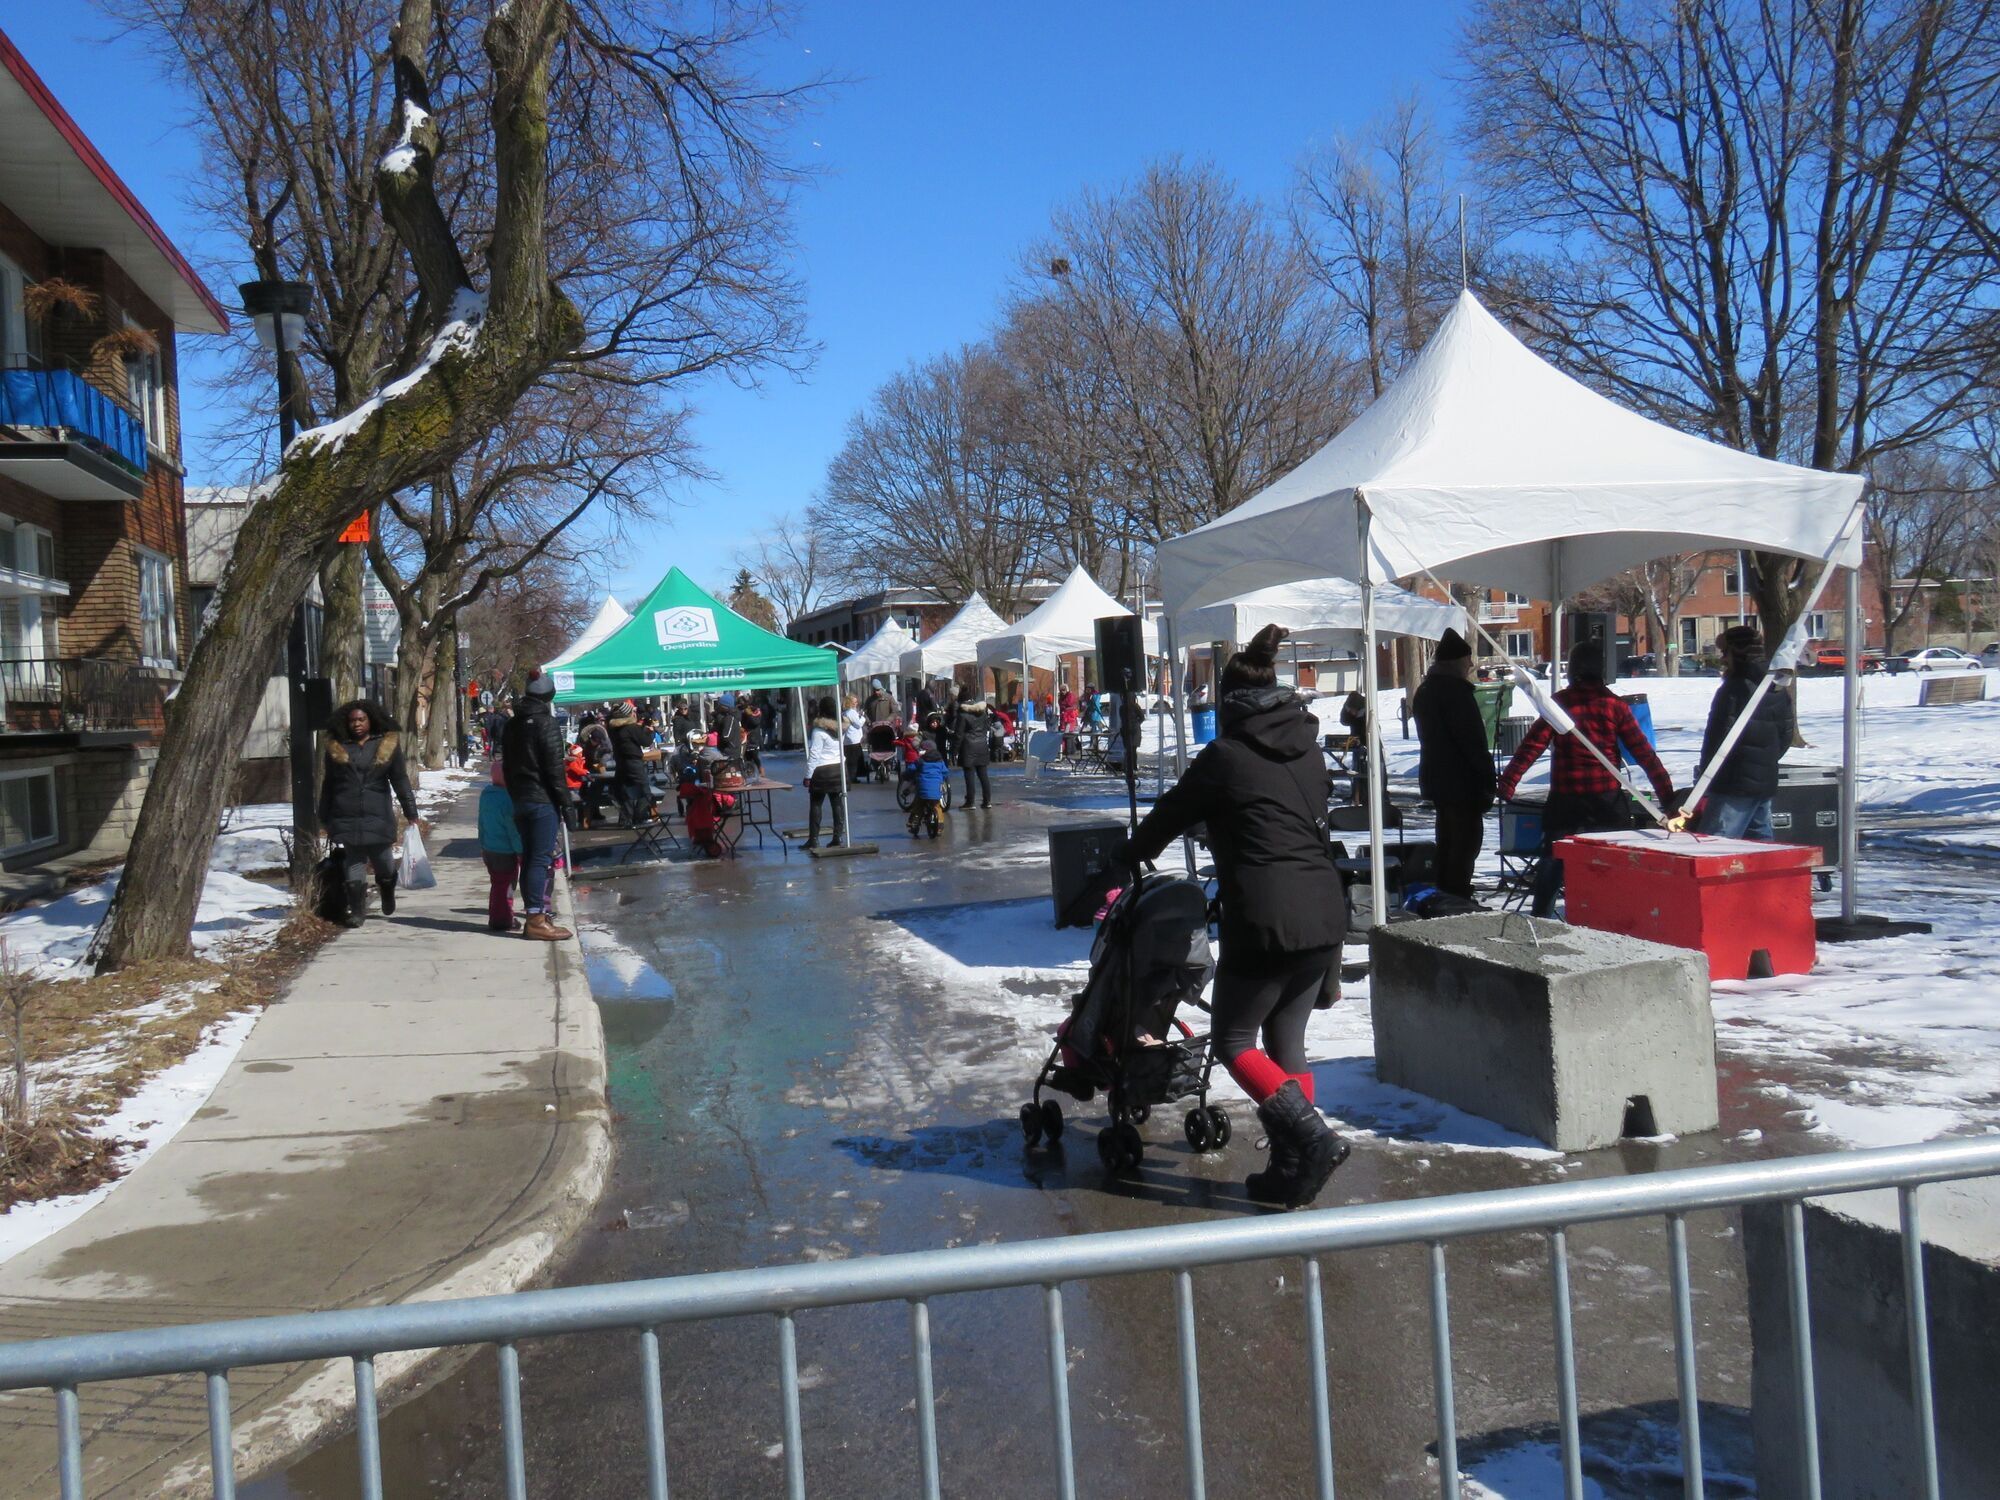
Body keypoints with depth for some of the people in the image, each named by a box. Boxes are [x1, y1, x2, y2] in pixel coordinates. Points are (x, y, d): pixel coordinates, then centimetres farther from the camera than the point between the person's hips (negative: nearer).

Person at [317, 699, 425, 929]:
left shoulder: (387, 744, 5)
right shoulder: (337, 746, 9)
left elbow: (400, 780, 6)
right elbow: (327, 785, 13)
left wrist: (412, 814, 2)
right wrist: (324, 819, 11)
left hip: (377, 815, -1)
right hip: (346, 817, 1)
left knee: (383, 862, 4)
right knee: (353, 864, -1)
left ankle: (388, 893, 34)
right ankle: (357, 910, 7)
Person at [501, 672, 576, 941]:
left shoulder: (513, 725, 14)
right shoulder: (545, 723, -12)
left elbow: (507, 765, 18)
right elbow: (554, 767, -15)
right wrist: (565, 800, -11)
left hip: (520, 800, 8)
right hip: (543, 801, -8)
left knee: (529, 858, 13)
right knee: (542, 859, -8)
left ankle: (534, 913, 18)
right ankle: (537, 920, -11)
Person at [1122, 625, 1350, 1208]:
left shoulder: (1226, 755, -5)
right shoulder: (1308, 748, 13)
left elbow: (1169, 816, 5)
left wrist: (1131, 857, 23)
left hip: (1266, 924, -7)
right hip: (1327, 917, 7)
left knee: (1233, 1039, 8)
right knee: (1287, 1040, 17)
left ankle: (1312, 1136, -9)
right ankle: (1293, 1169, 16)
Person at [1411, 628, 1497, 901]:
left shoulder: (1425, 690, 15)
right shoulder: (1457, 690, -16)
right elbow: (1472, 740, -19)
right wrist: (1487, 778, -15)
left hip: (1435, 778, 10)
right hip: (1461, 782, -10)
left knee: (1447, 840, 16)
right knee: (1466, 840, -6)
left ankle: (1443, 898, 21)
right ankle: (1458, 898, -8)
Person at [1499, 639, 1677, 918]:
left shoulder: (1559, 703, -2)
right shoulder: (1615, 705, -1)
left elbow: (1532, 746, -9)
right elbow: (1643, 753, -1)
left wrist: (1507, 783, -10)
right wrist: (1667, 795, 2)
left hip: (1565, 798, 0)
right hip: (1608, 798, 0)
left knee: (1553, 859, 10)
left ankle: (1541, 918, 9)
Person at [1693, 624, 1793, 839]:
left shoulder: (1734, 689, -13)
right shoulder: (1779, 691, 14)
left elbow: (1718, 737, -14)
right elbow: (1785, 738, 20)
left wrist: (1704, 775, -4)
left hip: (1735, 787, -9)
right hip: (1766, 783, 9)